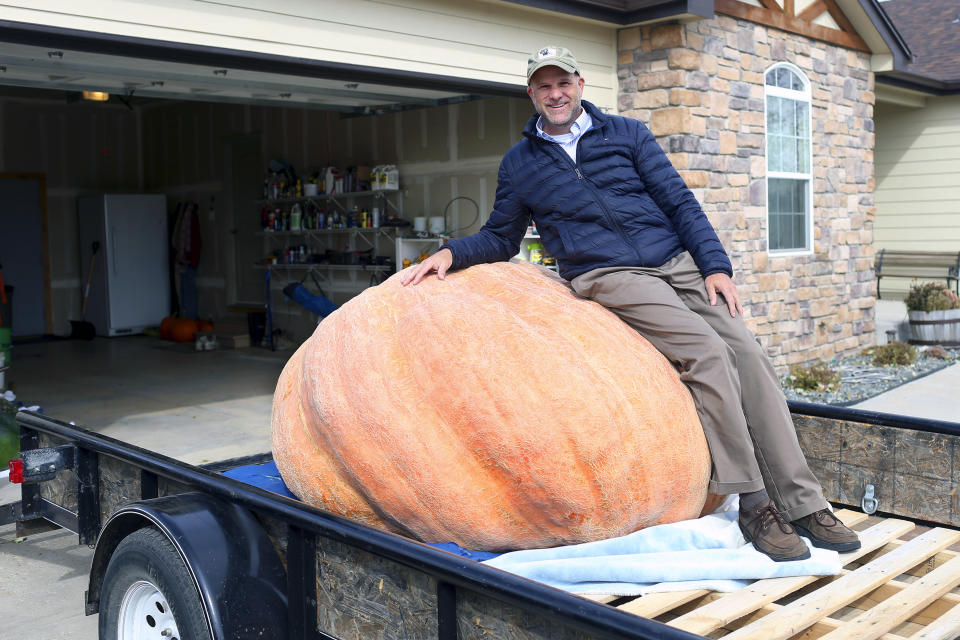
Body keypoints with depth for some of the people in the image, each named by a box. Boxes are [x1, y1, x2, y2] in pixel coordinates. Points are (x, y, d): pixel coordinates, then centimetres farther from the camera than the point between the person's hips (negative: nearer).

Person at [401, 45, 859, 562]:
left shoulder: (627, 134, 14)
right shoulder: (519, 164, 14)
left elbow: (680, 202, 10)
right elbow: (500, 238, 19)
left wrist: (715, 265, -1)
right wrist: (450, 253, -1)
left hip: (677, 262, 3)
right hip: (607, 277, -3)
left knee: (746, 352, -17)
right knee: (707, 351, -26)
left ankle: (802, 503, -12)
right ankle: (753, 504, -19)